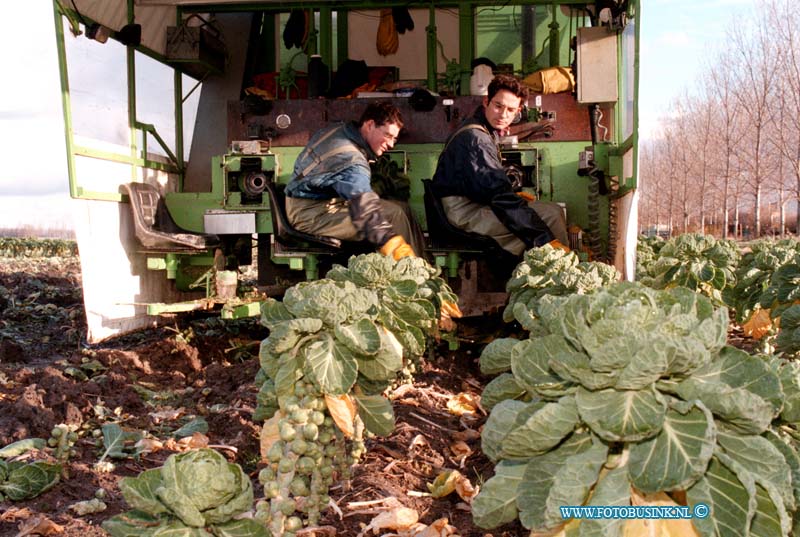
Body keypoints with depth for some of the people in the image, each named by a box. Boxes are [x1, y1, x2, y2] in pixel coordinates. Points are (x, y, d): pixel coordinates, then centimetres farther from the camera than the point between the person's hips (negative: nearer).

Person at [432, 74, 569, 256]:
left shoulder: (486, 131, 13)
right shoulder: (476, 139, -21)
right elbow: (500, 196, -28)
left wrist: (512, 195, 10)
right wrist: (547, 239, -29)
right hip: (465, 214, -11)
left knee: (554, 210, 7)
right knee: (551, 215, -19)